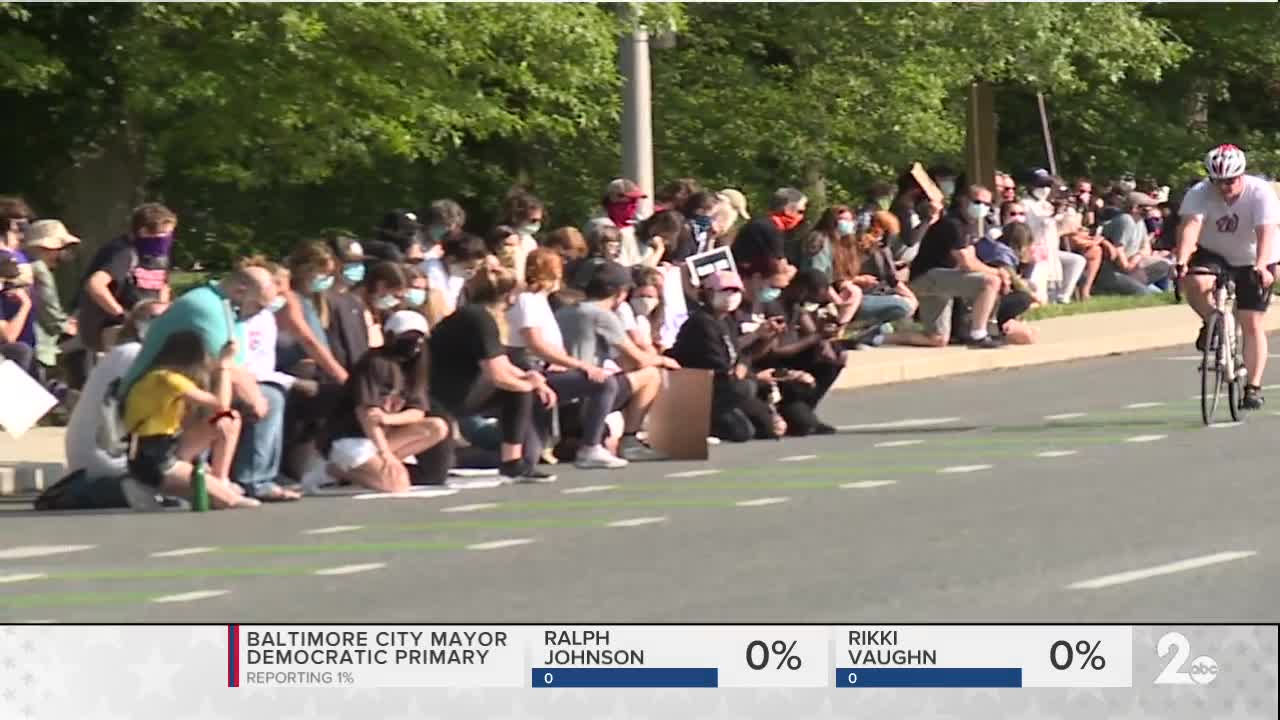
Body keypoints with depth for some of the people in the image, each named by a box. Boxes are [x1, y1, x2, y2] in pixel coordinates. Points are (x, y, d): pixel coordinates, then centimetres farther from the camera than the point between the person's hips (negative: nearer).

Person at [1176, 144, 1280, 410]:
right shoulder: (1199, 195, -21)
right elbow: (1190, 226, -35)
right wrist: (1182, 260, -52)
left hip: (1252, 261, -1)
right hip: (1213, 254, 1)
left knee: (1252, 325, -7)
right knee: (1194, 283, -32)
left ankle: (1253, 388, 1)